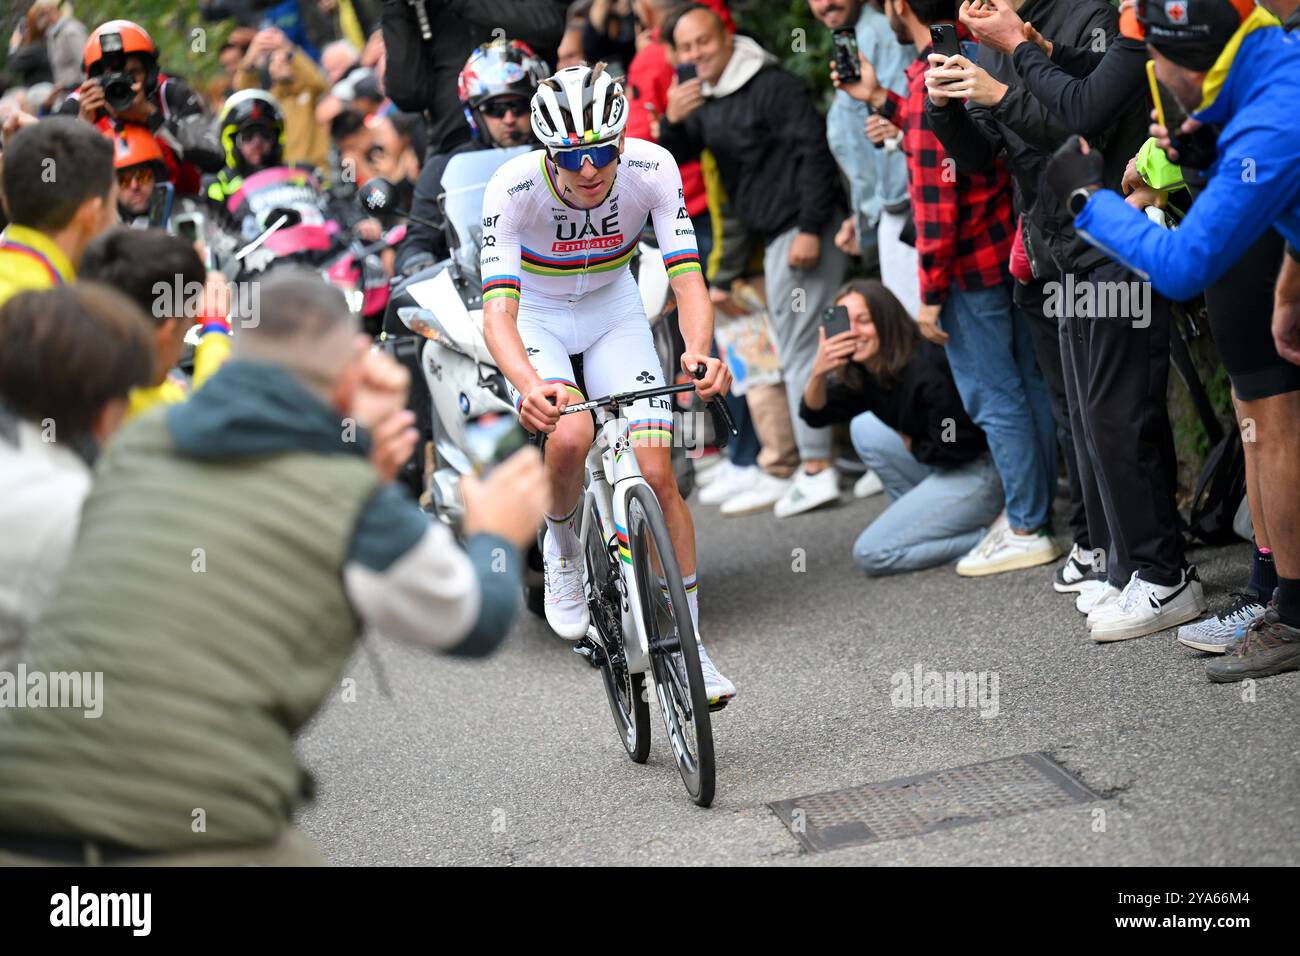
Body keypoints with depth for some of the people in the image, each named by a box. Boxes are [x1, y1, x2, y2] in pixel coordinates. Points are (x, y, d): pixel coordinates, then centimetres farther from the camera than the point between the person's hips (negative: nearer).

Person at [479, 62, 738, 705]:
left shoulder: (652, 169, -26)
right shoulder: (514, 188, -31)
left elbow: (687, 276, -31)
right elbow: (498, 309, -38)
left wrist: (697, 352, -52)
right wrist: (527, 384, -58)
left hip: (613, 313, 2)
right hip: (535, 318, -2)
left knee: (657, 476, -9)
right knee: (570, 436, -32)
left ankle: (688, 644, 4)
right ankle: (562, 545, 1)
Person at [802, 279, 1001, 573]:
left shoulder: (924, 368, -25)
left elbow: (952, 448, -23)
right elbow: (814, 414, 1)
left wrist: (911, 445, -4)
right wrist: (818, 373, -19)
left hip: (976, 474, -9)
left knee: (871, 554, -12)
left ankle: (985, 536, -8)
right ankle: (922, 517, 7)